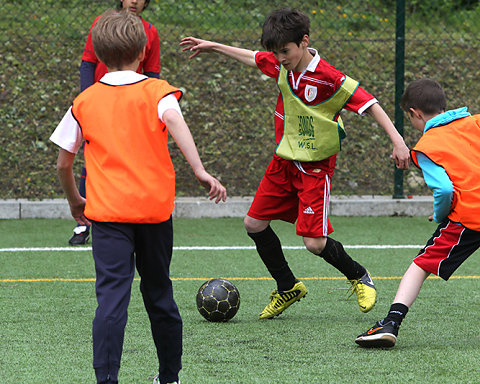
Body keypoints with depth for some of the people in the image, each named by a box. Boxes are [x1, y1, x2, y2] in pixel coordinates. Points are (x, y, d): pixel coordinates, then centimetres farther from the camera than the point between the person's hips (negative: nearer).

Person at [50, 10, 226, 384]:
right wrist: (201, 171, -28)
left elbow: (63, 162, 10)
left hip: (107, 212, 0)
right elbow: (173, 119, -21)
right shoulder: (156, 90, 1)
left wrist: (75, 200, 27)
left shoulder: (84, 102, 7)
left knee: (112, 296, -7)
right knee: (159, 293, 16)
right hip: (155, 208, 0)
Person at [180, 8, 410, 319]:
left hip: (316, 165, -7)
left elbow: (369, 104, -23)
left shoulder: (329, 78, -23)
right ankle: (287, 288, 23)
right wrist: (213, 47, 23)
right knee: (255, 224, 5)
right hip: (285, 160, 7)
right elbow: (253, 58, 18)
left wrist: (397, 141, -30)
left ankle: (359, 277, 15)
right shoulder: (280, 65, -3)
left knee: (315, 242, -14)